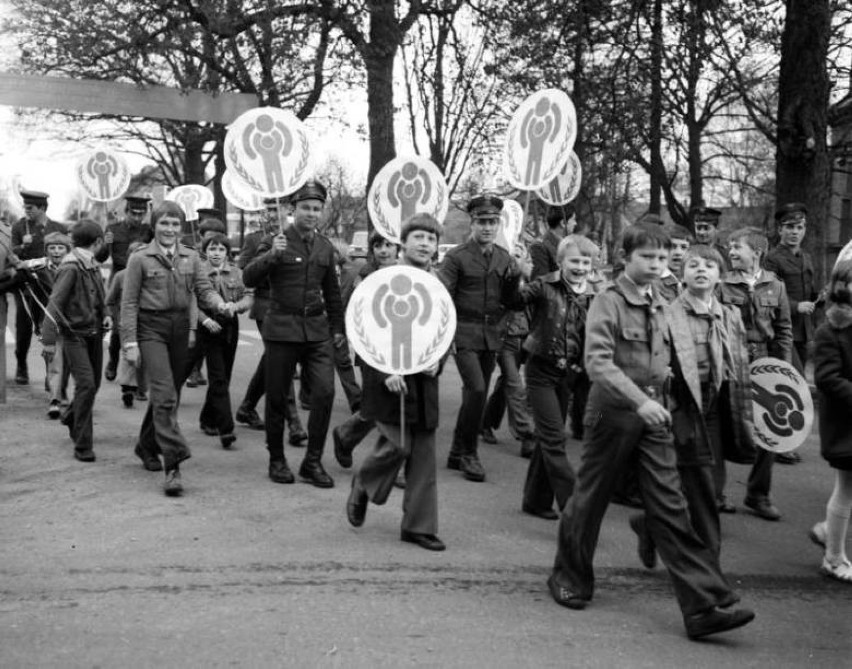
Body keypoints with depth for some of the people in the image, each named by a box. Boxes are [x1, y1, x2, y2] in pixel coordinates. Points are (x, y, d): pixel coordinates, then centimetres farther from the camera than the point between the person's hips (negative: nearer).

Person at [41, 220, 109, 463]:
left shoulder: (94, 266, 9)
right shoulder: (70, 267, -15)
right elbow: (55, 303, -17)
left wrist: (105, 315, 3)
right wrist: (49, 340, -21)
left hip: (94, 333, 8)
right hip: (75, 334, -8)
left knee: (93, 384, 15)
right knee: (86, 384, -14)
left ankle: (71, 417, 44)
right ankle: (82, 445, -7)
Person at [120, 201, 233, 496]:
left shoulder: (190, 257, 10)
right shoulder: (140, 259, -2)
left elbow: (204, 289, 5)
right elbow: (129, 303, -3)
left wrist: (221, 305, -18)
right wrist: (130, 342, -8)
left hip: (180, 328, 5)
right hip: (151, 328, -5)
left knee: (169, 394, 14)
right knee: (165, 395, -15)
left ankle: (147, 446, 36)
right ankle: (173, 466, -18)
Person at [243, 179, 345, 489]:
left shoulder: (325, 248, 11)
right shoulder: (276, 242, -2)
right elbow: (249, 279, -13)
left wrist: (337, 328, 22)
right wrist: (271, 255, -27)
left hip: (318, 330, 3)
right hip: (282, 328, -3)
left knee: (325, 391, -8)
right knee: (277, 397, 4)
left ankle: (313, 462, 3)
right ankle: (277, 460, 20)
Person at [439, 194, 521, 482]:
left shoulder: (504, 257, 10)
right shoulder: (456, 257, -7)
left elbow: (509, 301, 12)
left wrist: (514, 280, -7)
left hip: (492, 336, 5)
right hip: (465, 335, -5)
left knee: (475, 395, 10)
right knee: (477, 391, -15)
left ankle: (457, 454, 23)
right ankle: (468, 452, 2)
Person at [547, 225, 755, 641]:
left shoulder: (658, 305, 10)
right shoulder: (608, 303, -11)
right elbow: (598, 363, -24)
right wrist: (639, 400, -33)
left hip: (653, 417, 6)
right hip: (613, 414, -5)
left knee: (671, 510, 0)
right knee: (589, 501, 9)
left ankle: (704, 607, -3)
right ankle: (569, 579, 31)